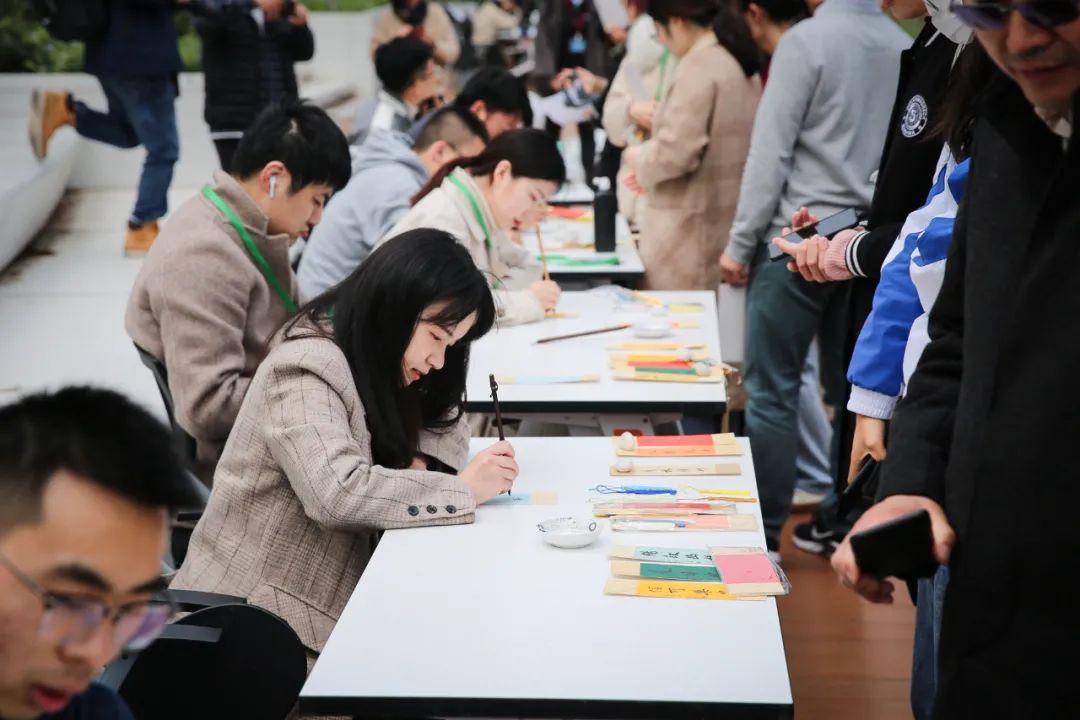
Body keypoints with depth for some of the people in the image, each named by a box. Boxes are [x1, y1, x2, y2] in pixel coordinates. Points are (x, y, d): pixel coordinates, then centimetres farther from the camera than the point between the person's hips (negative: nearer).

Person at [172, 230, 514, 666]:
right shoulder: (307, 369, -19)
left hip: (329, 605, 8)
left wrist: (420, 461, -10)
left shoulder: (372, 361, 8)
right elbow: (337, 492, -32)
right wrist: (463, 489, -25)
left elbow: (447, 426, 13)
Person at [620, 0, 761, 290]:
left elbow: (677, 151, -21)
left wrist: (639, 159, -1)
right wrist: (652, 173, 20)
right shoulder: (738, 62, 12)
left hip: (693, 230, -9)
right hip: (729, 221, 9)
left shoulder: (698, 67, -16)